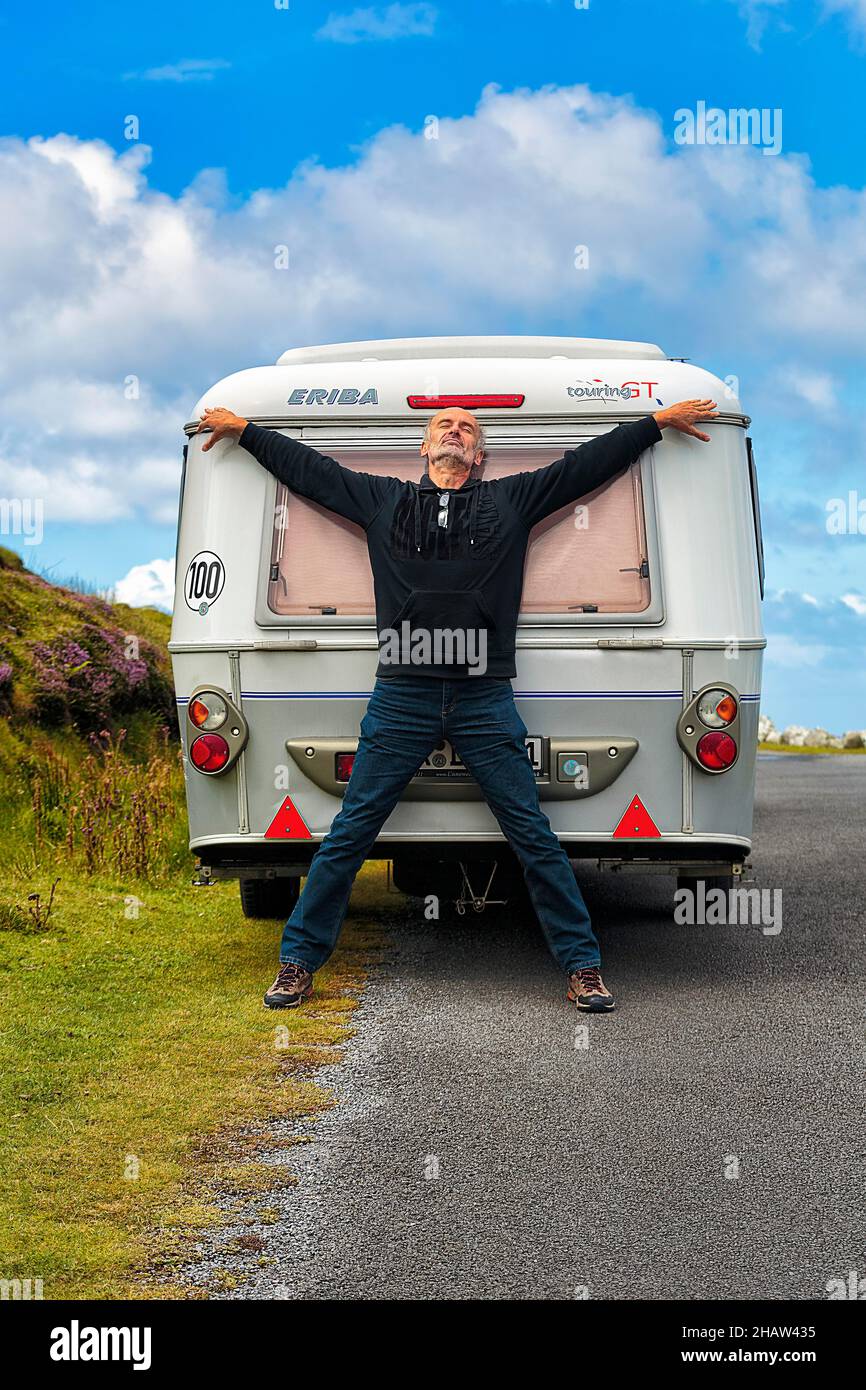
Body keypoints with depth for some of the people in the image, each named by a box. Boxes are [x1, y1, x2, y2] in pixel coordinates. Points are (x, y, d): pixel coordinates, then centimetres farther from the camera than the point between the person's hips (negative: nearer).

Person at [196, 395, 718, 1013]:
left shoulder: (511, 499, 13)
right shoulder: (383, 499, 15)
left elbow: (590, 461, 17)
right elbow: (306, 466, 22)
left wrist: (660, 421, 20)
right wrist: (244, 429, 26)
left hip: (485, 701, 0)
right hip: (401, 700, 0)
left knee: (534, 836, 0)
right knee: (349, 835, 2)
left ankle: (583, 966, 8)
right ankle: (299, 962, 11)